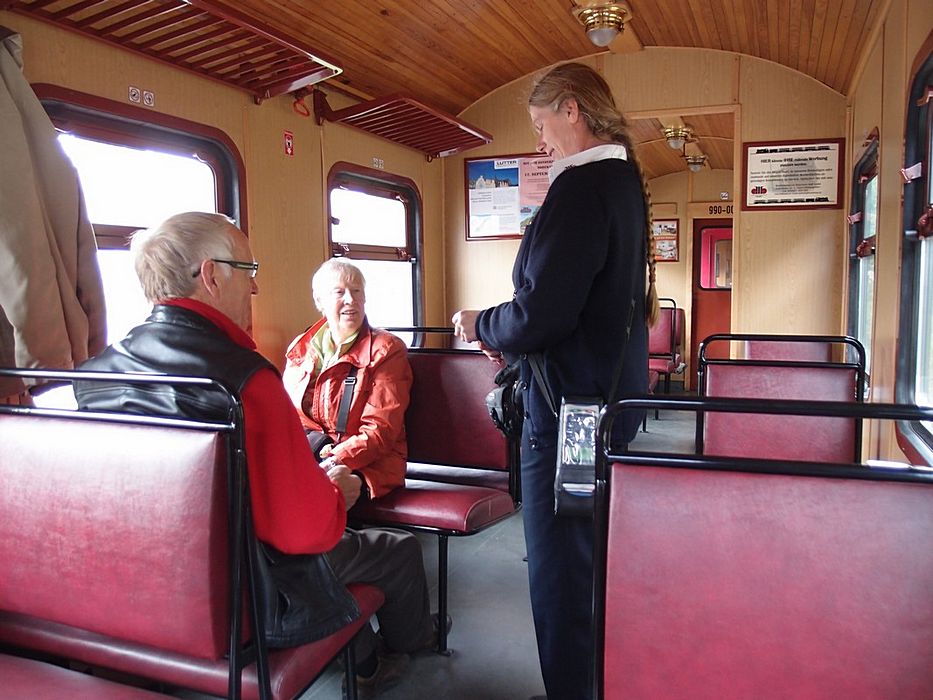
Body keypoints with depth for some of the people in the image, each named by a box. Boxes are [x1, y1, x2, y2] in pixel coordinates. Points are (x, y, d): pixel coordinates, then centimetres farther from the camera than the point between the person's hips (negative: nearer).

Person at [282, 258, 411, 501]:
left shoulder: (385, 350, -2)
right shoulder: (300, 349, 15)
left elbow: (380, 431, -9)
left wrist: (332, 463, -23)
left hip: (368, 466, -5)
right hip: (306, 453, 5)